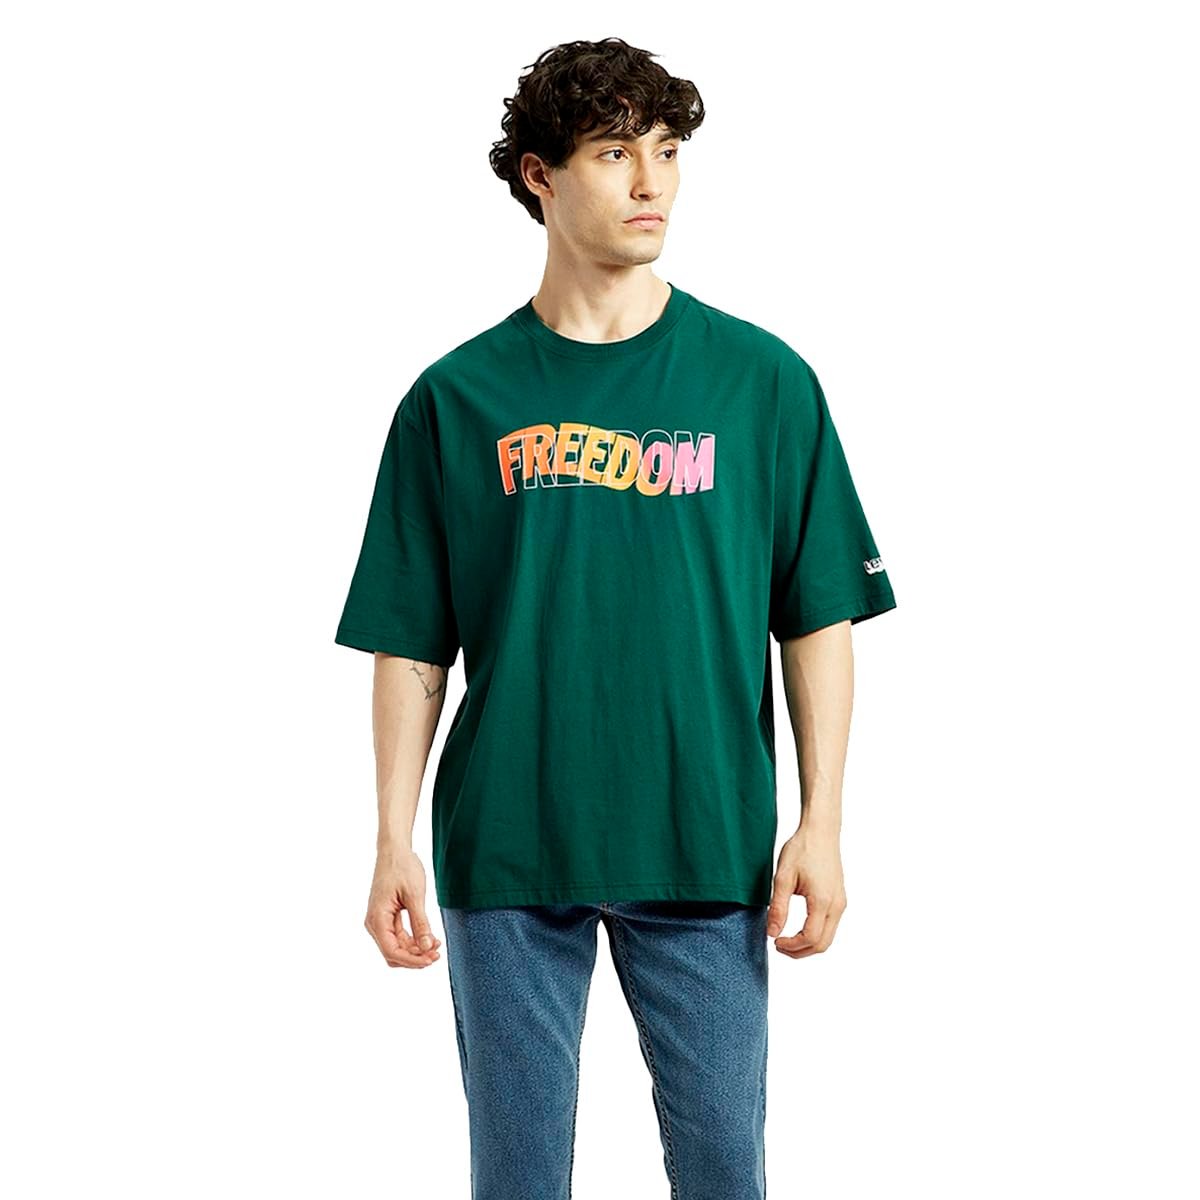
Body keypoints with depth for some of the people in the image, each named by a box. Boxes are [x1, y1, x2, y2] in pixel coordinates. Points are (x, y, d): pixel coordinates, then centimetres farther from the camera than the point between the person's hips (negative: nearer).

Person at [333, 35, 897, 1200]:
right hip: (504, 848, 0)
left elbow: (819, 621, 3)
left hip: (706, 845, 0)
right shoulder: (457, 398, 3)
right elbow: (411, 647, 4)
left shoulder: (762, 381, 3)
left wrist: (821, 823, -4)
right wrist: (396, 842, -3)